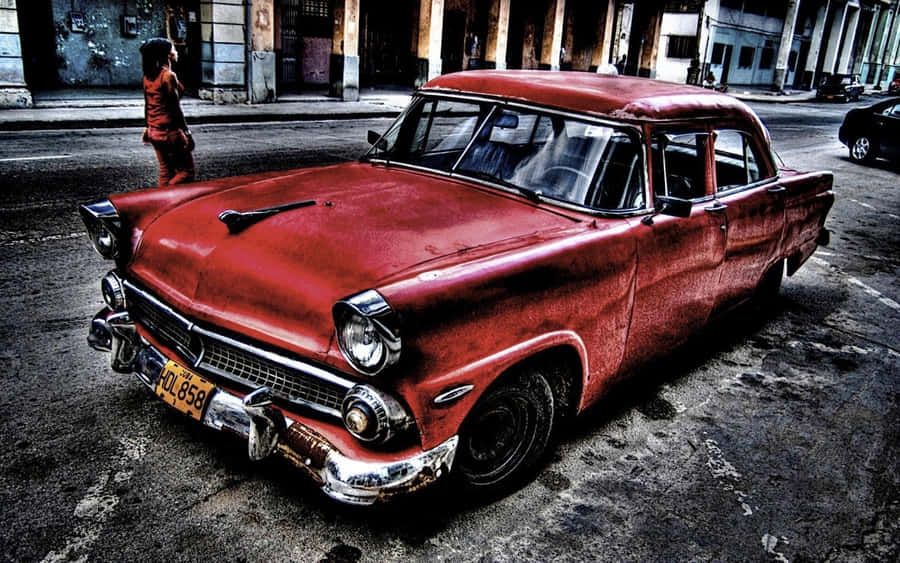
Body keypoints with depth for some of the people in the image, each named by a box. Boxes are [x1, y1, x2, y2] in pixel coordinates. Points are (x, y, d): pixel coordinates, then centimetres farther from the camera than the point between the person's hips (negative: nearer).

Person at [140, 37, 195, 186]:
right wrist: (186, 133, -11)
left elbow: (147, 105, 14)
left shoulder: (148, 76, 9)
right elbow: (175, 108, -15)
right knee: (187, 171, -3)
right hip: (170, 132, -8)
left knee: (165, 171, 14)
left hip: (154, 132, 9)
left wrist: (148, 127, 23)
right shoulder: (168, 76, -14)